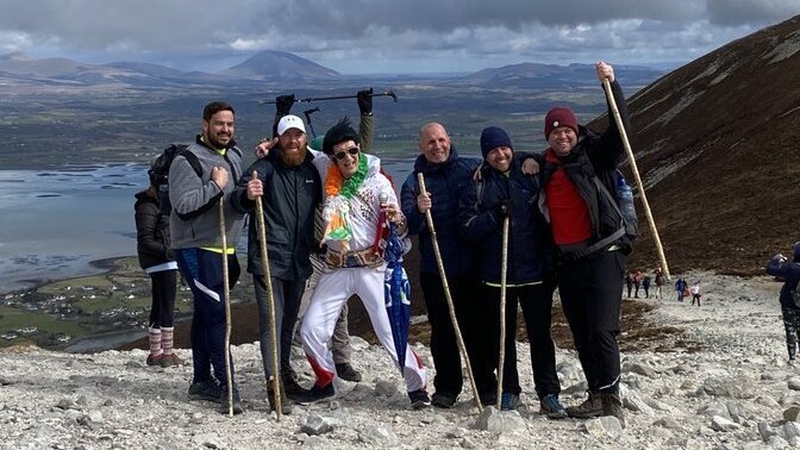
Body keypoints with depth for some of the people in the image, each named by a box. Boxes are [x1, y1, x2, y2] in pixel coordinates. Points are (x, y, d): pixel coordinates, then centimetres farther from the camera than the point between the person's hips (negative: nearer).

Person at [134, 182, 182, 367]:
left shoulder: (161, 204, 14)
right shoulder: (147, 207, -15)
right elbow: (145, 241, -19)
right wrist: (167, 251, -28)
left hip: (165, 262, 10)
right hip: (161, 262, -10)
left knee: (158, 307, 13)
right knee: (167, 306, -7)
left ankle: (155, 353, 19)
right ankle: (167, 353, -3)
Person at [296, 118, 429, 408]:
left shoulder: (377, 181, -6)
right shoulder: (328, 178, 3)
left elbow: (399, 230, -5)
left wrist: (397, 219, -28)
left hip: (371, 267, -4)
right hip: (336, 268, 4)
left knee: (390, 331, -8)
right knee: (310, 329, 3)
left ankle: (418, 386, 6)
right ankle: (324, 383, 23)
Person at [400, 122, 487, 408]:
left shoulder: (472, 168, 5)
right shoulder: (414, 182, 3)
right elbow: (408, 227, -8)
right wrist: (418, 211, -29)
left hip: (473, 266, 0)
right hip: (435, 270, 0)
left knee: (478, 329, 6)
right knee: (443, 331, 6)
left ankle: (486, 386, 18)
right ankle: (447, 387, 19)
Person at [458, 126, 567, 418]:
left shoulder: (531, 176, 6)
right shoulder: (477, 185, 5)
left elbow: (549, 216, 8)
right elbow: (468, 228, -3)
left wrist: (550, 260, -1)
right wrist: (495, 216, -19)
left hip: (535, 271, 0)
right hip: (497, 273, 0)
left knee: (540, 333, 0)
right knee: (502, 334, 9)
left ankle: (548, 394, 6)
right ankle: (509, 390, 22)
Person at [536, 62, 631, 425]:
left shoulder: (594, 155, -1)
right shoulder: (544, 167, 12)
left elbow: (619, 128, -15)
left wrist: (612, 85, -23)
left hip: (602, 253, -6)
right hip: (567, 260, 6)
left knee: (602, 330, -11)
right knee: (581, 333, 9)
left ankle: (611, 401, -6)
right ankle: (596, 397, 18)